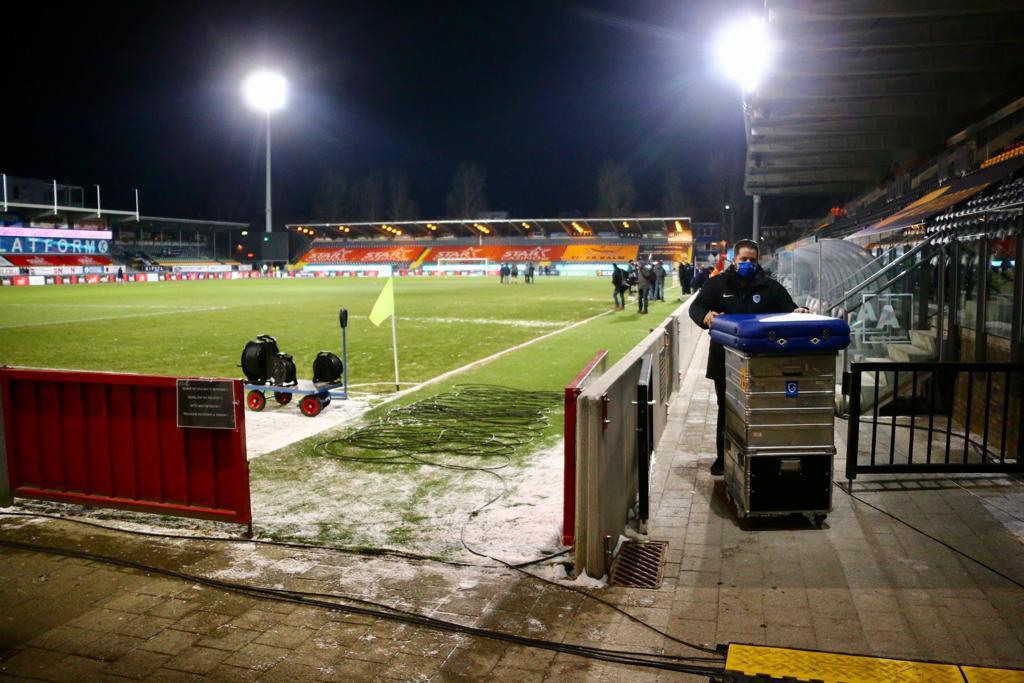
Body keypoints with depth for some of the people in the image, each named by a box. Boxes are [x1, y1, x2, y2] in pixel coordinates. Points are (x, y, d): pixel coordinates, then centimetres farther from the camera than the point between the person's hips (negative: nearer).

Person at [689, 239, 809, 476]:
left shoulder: (770, 287, 4)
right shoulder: (718, 284, 1)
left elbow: (789, 310, 1)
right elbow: (695, 307, -7)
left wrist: (798, 312, -23)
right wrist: (705, 316, -30)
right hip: (725, 360, 0)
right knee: (725, 409, 11)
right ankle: (723, 457, 22)